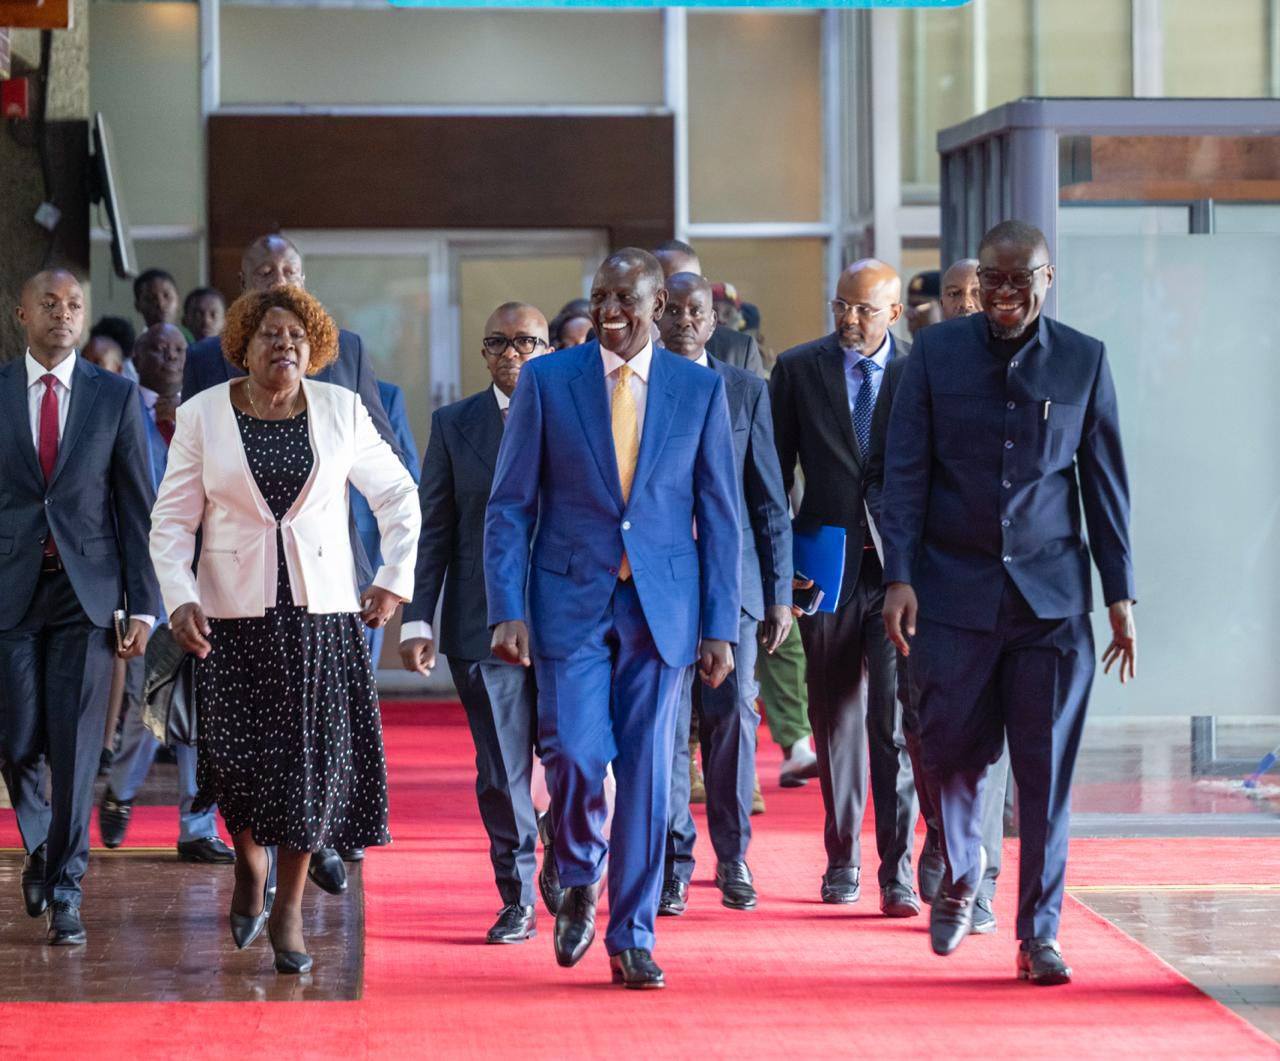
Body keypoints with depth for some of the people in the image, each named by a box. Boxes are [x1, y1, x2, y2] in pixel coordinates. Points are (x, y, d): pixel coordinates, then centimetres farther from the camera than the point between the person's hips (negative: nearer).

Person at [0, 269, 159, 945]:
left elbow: (137, 505, 3)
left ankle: (65, 890, 3)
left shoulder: (116, 396, 3)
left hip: (87, 590, -1)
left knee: (76, 745, -4)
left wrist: (142, 605, -2)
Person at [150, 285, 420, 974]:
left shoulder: (341, 410, 4)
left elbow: (398, 496, 13)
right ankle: (249, 866, 28)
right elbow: (172, 519, 3)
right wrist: (179, 597, -11)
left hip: (323, 610, 1)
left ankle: (289, 908, 10)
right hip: (235, 612, -1)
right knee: (237, 753, -4)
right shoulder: (203, 415, 2)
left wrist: (394, 579, 5)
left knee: (313, 756, -3)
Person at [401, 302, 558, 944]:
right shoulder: (454, 426, 8)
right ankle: (517, 900, 14)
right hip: (483, 625, 1)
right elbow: (432, 530, 6)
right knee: (500, 772, 4)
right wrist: (417, 620, -1)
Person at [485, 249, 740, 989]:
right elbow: (510, 504, 2)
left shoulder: (700, 390, 4)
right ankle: (579, 882, 18)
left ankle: (633, 937, 12)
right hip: (571, 600, -1)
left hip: (661, 606, 1)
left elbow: (720, 515, 6)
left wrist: (720, 627, 2)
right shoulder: (546, 381, 1)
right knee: (576, 754, -12)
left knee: (647, 773, 1)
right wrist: (507, 611, -7)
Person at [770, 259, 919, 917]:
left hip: (900, 569, -1)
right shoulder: (798, 369, 5)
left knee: (894, 721, -10)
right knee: (836, 720, 10)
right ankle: (842, 862, 23)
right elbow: (775, 472, 7)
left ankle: (898, 873, -8)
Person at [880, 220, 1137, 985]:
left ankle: (1040, 933, 7)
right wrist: (899, 577, -8)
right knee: (953, 750, 4)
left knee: (1047, 770, -1)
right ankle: (960, 874, 33)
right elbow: (905, 473, 1)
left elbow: (1107, 483, 6)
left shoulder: (1084, 361, 3)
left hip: (1052, 594, 0)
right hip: (956, 587, 0)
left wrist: (1121, 595, 3)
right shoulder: (938, 354, 1)